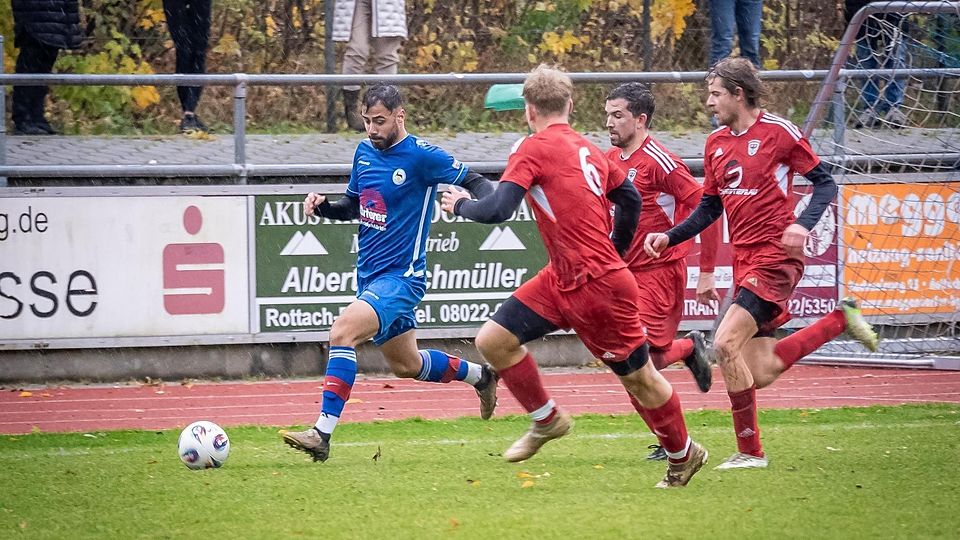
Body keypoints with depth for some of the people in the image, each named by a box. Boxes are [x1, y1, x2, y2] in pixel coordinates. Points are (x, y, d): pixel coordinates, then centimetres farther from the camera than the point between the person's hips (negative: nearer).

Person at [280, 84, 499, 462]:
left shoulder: (421, 155, -14)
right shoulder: (364, 152, 7)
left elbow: (477, 183, -9)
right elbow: (352, 206, 20)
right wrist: (321, 206, 0)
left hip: (399, 277, -9)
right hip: (369, 275, 9)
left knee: (343, 331, -29)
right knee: (406, 365, 21)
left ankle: (322, 434, -32)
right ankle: (480, 376, 47)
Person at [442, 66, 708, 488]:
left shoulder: (534, 148, -13)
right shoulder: (589, 150, 11)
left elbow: (497, 210, -20)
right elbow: (630, 200, 21)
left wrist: (461, 205, 1)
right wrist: (613, 252, 34)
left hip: (599, 287, -8)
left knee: (638, 377, 7)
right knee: (493, 340, 4)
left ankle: (683, 455, 22)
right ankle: (547, 420, 19)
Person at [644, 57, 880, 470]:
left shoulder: (778, 132, -8)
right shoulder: (716, 143, 12)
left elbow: (824, 182, -4)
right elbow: (709, 208, 20)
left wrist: (803, 224, -20)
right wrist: (669, 237, 6)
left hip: (776, 256, -8)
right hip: (744, 261, 8)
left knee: (726, 343, -21)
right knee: (760, 373, 3)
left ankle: (749, 450, -10)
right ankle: (840, 319, 24)